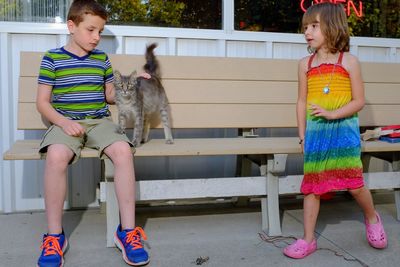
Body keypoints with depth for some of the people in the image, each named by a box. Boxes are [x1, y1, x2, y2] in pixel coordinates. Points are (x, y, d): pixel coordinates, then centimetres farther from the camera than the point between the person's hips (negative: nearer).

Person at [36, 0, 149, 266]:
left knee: (123, 150, -30)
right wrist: (63, 122, -14)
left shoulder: (102, 58, 15)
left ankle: (128, 230, -21)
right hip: (66, 122, -2)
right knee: (56, 156, -36)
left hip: (100, 122, 3)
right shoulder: (52, 58, 5)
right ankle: (54, 236, -17)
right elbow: (43, 101, 4)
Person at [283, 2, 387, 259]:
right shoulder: (305, 64, 5)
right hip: (315, 132, 3)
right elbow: (302, 101, 8)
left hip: (343, 131, -2)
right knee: (312, 185, 4)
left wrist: (331, 114, -20)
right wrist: (302, 136, 4)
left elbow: (359, 101, -5)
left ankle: (372, 218, 32)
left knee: (354, 184, -2)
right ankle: (309, 239, 16)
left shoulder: (349, 62, -4)